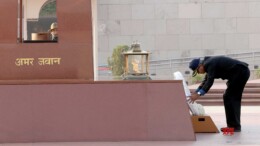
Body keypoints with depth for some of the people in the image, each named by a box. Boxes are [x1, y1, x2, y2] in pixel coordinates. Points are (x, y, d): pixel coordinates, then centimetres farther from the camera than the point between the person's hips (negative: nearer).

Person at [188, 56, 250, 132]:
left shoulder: (210, 64, -16)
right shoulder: (209, 63, 15)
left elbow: (210, 81, -25)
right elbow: (206, 81, 23)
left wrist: (199, 94, -28)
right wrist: (196, 92, 19)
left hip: (240, 73, -11)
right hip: (243, 72, 11)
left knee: (228, 98, -7)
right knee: (234, 98, 15)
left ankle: (233, 126, -7)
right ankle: (235, 125, 18)